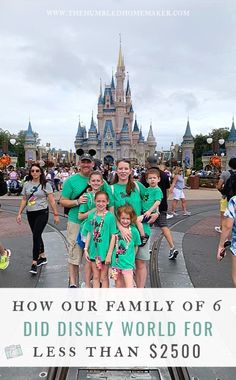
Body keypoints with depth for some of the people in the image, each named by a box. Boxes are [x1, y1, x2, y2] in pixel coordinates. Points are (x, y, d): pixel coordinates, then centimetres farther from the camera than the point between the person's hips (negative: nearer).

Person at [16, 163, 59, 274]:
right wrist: (19, 213, 6)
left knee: (36, 236, -11)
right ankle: (42, 257, 29)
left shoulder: (45, 184, -5)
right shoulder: (27, 185, 7)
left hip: (42, 213, -5)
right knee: (37, 236, 13)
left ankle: (34, 263, -6)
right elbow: (24, 200, 12)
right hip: (30, 213, 5)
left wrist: (56, 214, -7)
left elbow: (51, 200, -5)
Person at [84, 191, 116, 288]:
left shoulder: (110, 216, -12)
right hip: (94, 250, 4)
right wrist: (86, 249, 4)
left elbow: (113, 236, -11)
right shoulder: (91, 215, 0)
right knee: (95, 277, 16)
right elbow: (89, 233, 7)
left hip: (104, 251, -4)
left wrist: (109, 254, -13)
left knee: (103, 277, 11)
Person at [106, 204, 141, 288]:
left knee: (129, 286, -6)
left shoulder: (134, 231, -8)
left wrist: (131, 258, 5)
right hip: (115, 262, 3)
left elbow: (136, 246, 3)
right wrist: (109, 256, 1)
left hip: (128, 263, -3)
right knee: (118, 286, 18)